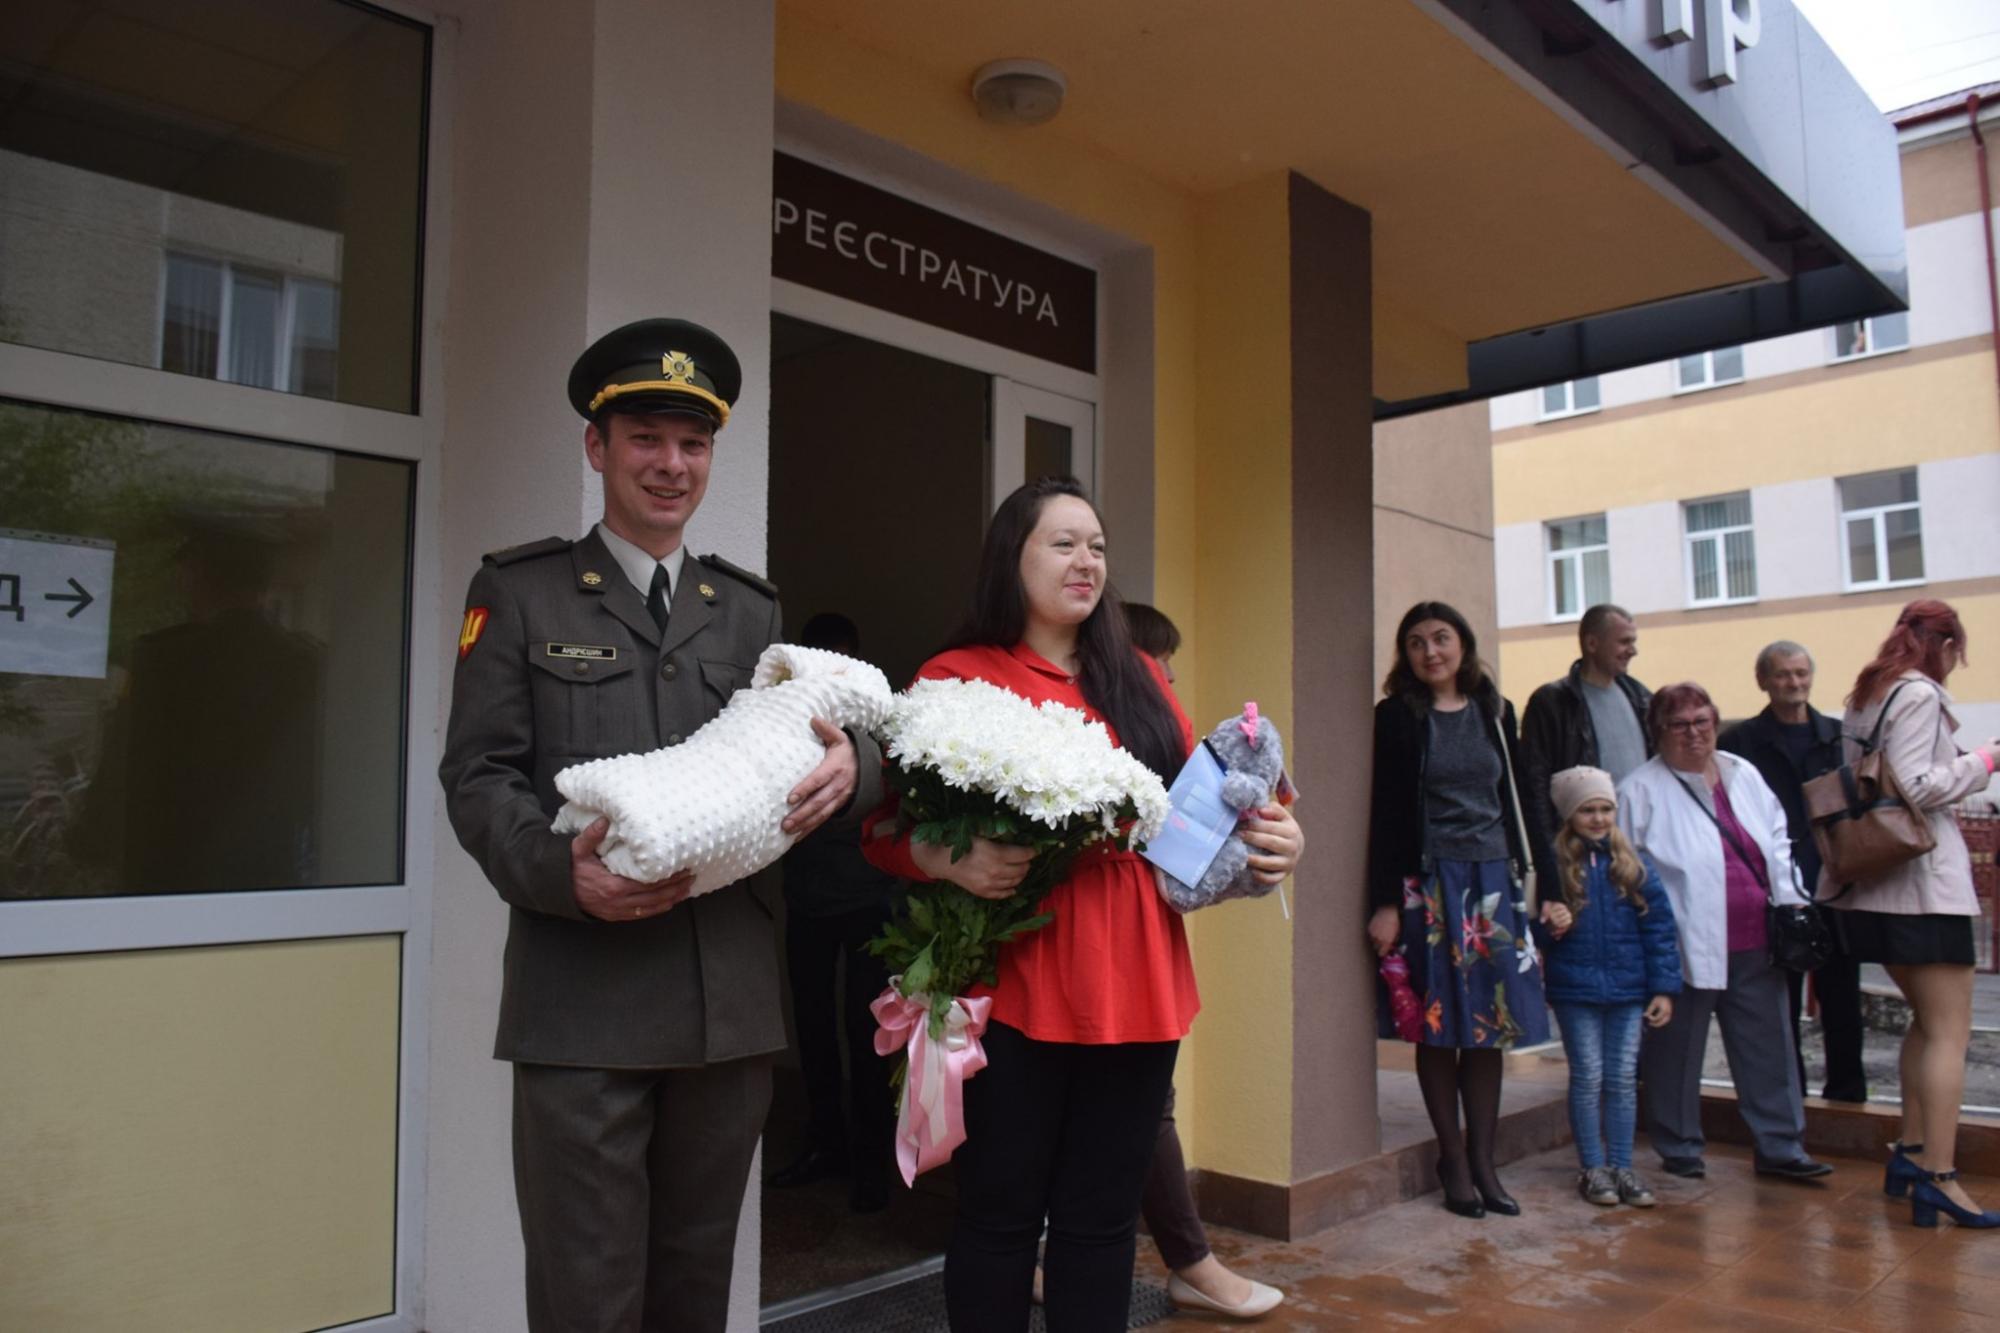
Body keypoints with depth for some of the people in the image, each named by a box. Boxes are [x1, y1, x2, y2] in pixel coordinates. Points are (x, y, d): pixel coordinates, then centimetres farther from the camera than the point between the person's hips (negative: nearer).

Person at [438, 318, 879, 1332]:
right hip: (582, 1000, -3)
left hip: (732, 1004, 4)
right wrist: (562, 871, -20)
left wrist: (850, 764, -14)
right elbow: (478, 774, -2)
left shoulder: (750, 611, 15)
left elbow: (812, 745, 10)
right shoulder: (518, 593, 4)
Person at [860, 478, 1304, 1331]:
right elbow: (886, 827, -4)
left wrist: (1269, 835, -5)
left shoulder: (1139, 678, 14)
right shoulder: (957, 678, 0)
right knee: (1001, 1213, 6)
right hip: (1013, 986, -4)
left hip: (1137, 983, 5)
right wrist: (951, 861, -24)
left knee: (1103, 1218, 13)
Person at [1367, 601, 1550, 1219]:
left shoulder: (1495, 713, 10)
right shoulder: (1397, 716, -1)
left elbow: (1518, 800, 13)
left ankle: (1482, 1161, 17)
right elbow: (1387, 813, -5)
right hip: (1430, 883, -4)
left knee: (1490, 1025, 6)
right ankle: (1453, 1159, 15)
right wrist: (1385, 902, -10)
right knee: (1440, 1026, 2)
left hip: (1494, 880, 4)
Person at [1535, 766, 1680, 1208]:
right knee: (1588, 1077, 5)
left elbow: (1659, 926, 3)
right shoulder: (1554, 865, -5)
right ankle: (1592, 1168, 17)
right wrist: (1548, 925, -21)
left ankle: (1622, 1165, 22)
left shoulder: (1634, 866, 3)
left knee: (1623, 1078, 10)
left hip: (1628, 990, 2)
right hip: (1575, 991, -2)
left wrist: (1663, 987, -1)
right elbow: (1537, 927, 2)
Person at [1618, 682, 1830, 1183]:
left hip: (1754, 945, 6)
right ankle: (1680, 1151, 20)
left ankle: (1781, 1148, 25)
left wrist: (1791, 901, 7)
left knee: (1769, 1048, 12)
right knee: (1678, 1053, 5)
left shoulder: (1744, 775, 12)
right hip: (1688, 948, -5)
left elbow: (1777, 841, 18)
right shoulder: (1641, 790, -6)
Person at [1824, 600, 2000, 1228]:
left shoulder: (1862, 699, 15)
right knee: (1949, 1032, -6)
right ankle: (1938, 1176, -8)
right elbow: (1916, 787, -19)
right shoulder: (1920, 695, -10)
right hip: (1923, 879, -9)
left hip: (1873, 881, 9)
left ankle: (1910, 1151, 22)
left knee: (1926, 1021, 19)